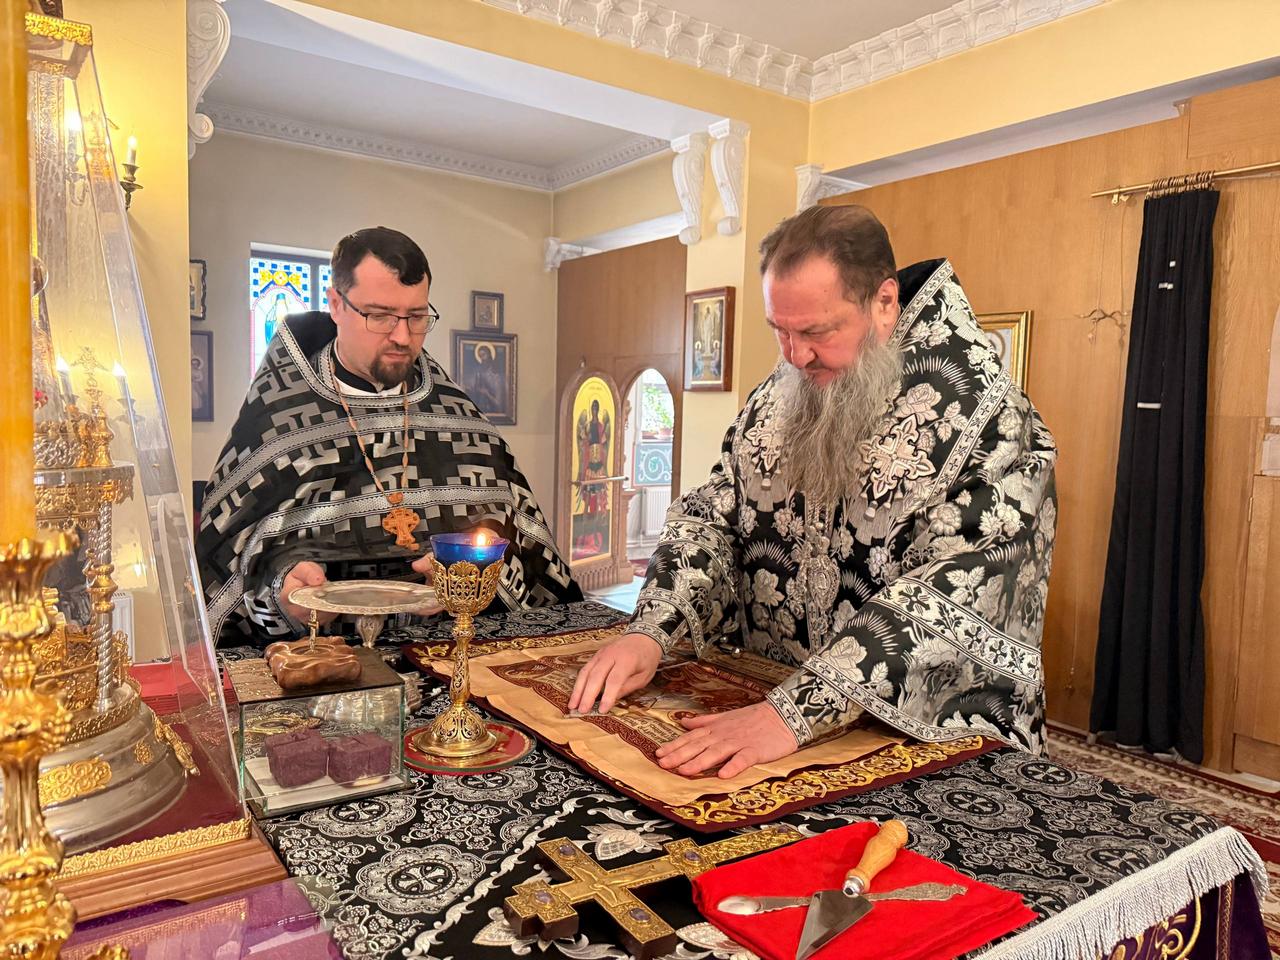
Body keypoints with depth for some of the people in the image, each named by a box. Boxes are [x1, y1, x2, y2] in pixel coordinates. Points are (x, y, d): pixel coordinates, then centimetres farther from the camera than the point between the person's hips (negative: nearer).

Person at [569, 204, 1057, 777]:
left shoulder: (987, 419, -15)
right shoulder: (773, 403, 5)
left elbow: (942, 598, -24)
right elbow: (710, 518, 5)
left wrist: (795, 713, -31)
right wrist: (651, 632, -12)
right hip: (763, 702, 4)